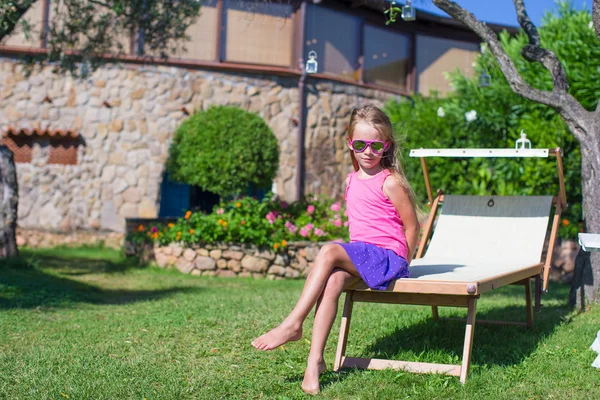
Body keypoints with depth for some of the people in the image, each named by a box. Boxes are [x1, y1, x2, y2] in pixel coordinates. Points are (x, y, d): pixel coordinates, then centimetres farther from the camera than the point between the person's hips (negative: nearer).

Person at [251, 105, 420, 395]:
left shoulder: (390, 183, -7)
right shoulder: (351, 181, 15)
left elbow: (411, 226, -4)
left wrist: (401, 265, -2)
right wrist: (353, 257, 15)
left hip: (387, 255, -6)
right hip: (359, 252, 6)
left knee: (329, 252, -29)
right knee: (332, 281, -26)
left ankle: (293, 324, -26)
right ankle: (315, 360, -32)